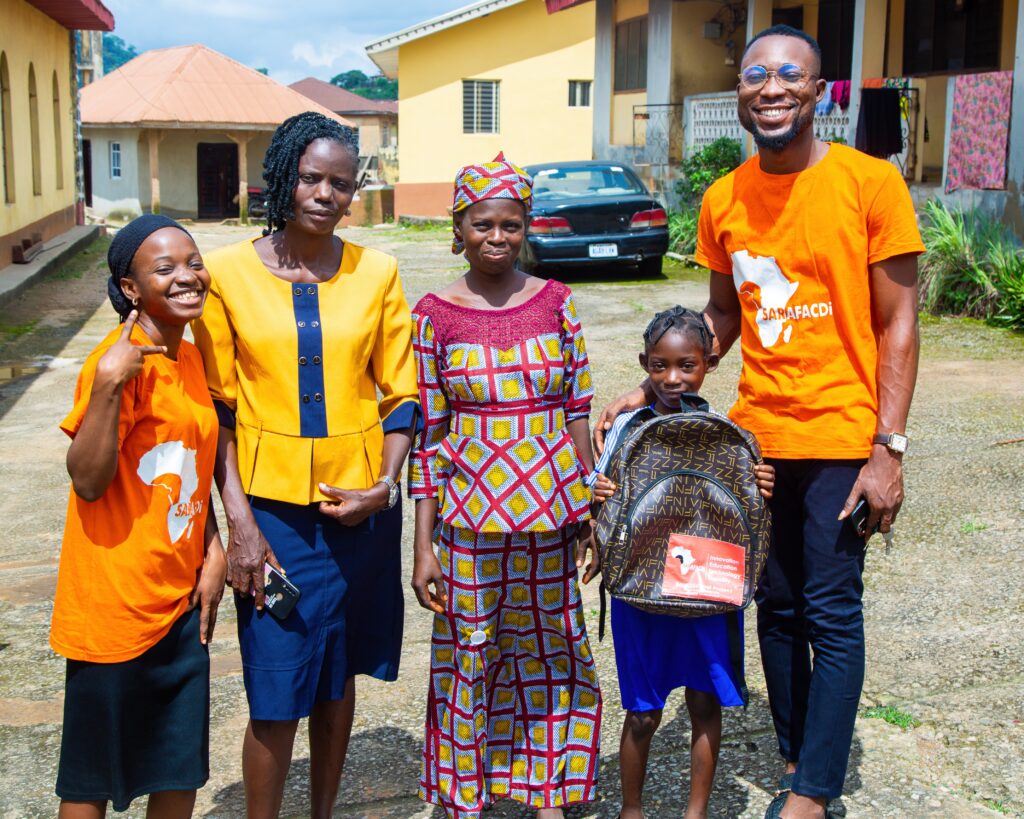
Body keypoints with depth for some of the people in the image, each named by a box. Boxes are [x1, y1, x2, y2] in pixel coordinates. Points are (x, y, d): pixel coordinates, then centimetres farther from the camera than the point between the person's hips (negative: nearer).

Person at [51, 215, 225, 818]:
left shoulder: (189, 358, 8)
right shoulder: (121, 361, -17)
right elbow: (88, 481, -23)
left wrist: (213, 549, 7)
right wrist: (107, 383, -32)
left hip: (180, 601, 7)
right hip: (115, 604, -7)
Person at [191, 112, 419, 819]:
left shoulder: (376, 273, 2)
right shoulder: (229, 272, -3)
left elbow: (401, 397, 5)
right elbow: (219, 408, -3)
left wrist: (386, 484, -10)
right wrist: (240, 522, -9)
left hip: (360, 507, 2)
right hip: (271, 507, -2)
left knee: (337, 678, 15)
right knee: (275, 697, -1)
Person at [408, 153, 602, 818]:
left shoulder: (556, 302, 1)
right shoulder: (434, 315, -3)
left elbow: (578, 414, 5)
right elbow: (427, 435, -2)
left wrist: (591, 514, 4)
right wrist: (424, 545, -4)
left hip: (550, 514, 2)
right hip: (469, 517, -1)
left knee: (548, 651, 12)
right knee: (469, 657, 9)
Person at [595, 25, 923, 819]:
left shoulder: (871, 182, -8)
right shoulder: (723, 201, 4)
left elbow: (897, 323, -6)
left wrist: (888, 448, -11)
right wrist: (654, 389, 2)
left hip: (839, 438, -4)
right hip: (756, 436, 4)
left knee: (832, 615, 0)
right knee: (776, 609, 12)